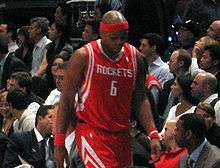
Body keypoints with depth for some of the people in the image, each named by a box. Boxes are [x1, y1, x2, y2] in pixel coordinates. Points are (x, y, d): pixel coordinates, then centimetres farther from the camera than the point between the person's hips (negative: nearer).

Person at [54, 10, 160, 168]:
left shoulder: (135, 58, 5)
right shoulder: (83, 56, -7)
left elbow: (140, 100, 11)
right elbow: (67, 100, -4)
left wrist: (153, 134, -1)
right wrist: (59, 143, -8)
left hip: (122, 135, 5)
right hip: (91, 131, -5)